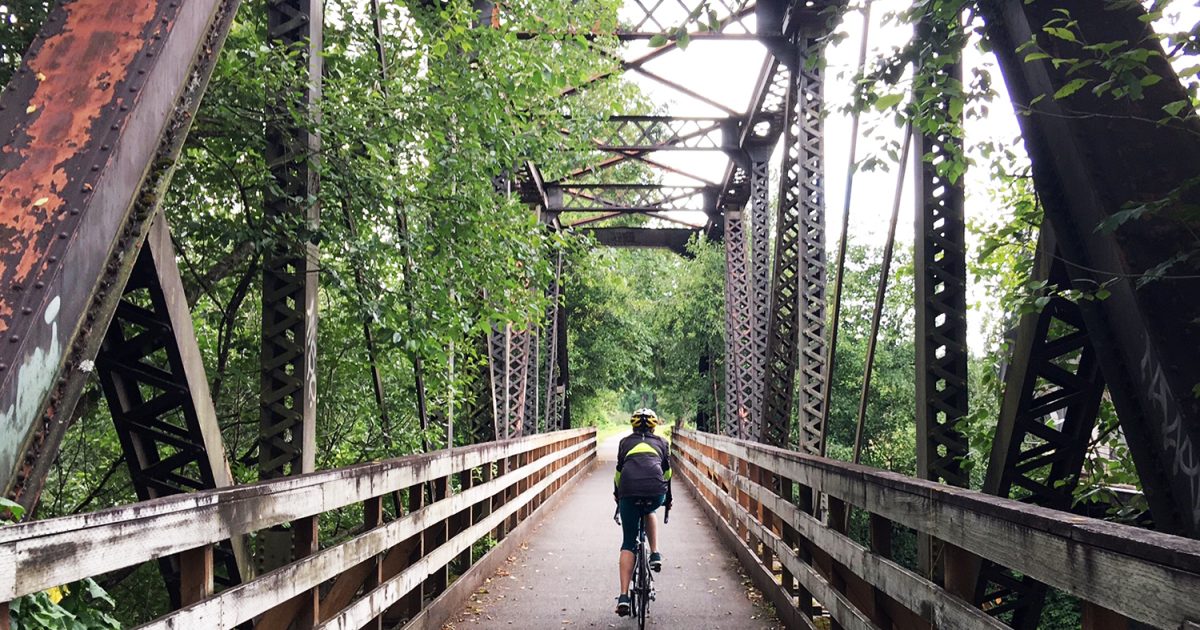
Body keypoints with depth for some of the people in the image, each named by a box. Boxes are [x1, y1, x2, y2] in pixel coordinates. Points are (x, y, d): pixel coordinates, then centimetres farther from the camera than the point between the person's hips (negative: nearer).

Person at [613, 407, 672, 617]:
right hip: (656, 493, 1)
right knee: (649, 512, 38)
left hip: (629, 492, 0)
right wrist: (668, 499, 46)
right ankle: (655, 555, 21)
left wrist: (617, 495, 49)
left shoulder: (625, 442, 28)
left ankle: (624, 596, -1)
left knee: (628, 543, 10)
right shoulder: (661, 442, 28)